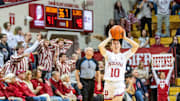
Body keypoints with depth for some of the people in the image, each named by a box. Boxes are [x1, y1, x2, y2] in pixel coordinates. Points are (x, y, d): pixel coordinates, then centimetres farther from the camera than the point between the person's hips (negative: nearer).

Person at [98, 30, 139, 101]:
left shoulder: (124, 56, 11)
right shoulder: (108, 55, 8)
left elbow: (136, 46, 2)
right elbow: (100, 46, -11)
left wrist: (125, 38, 3)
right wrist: (109, 38, -2)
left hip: (119, 84, -1)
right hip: (108, 84, 1)